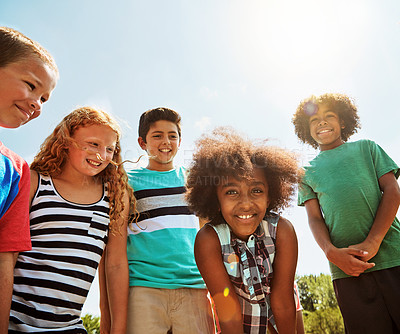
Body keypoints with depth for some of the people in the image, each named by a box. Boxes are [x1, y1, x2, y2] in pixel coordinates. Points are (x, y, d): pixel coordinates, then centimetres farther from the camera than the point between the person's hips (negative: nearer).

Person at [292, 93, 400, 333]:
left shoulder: (366, 148, 15)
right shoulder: (308, 171, 16)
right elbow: (314, 218, 8)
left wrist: (372, 242, -10)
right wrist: (331, 252, -13)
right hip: (347, 268, 0)